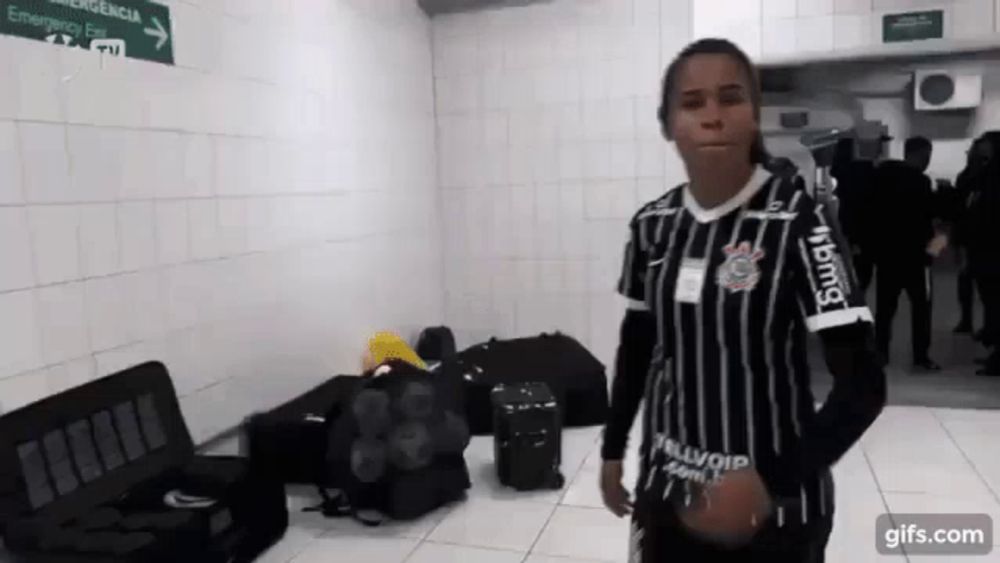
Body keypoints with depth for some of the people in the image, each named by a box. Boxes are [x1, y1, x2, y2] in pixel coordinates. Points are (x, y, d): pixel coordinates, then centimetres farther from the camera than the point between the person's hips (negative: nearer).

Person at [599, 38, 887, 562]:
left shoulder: (796, 220, -15)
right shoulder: (652, 224, -2)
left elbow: (862, 384, -18)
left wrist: (771, 483, -29)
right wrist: (612, 450, 11)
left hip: (770, 506, -4)